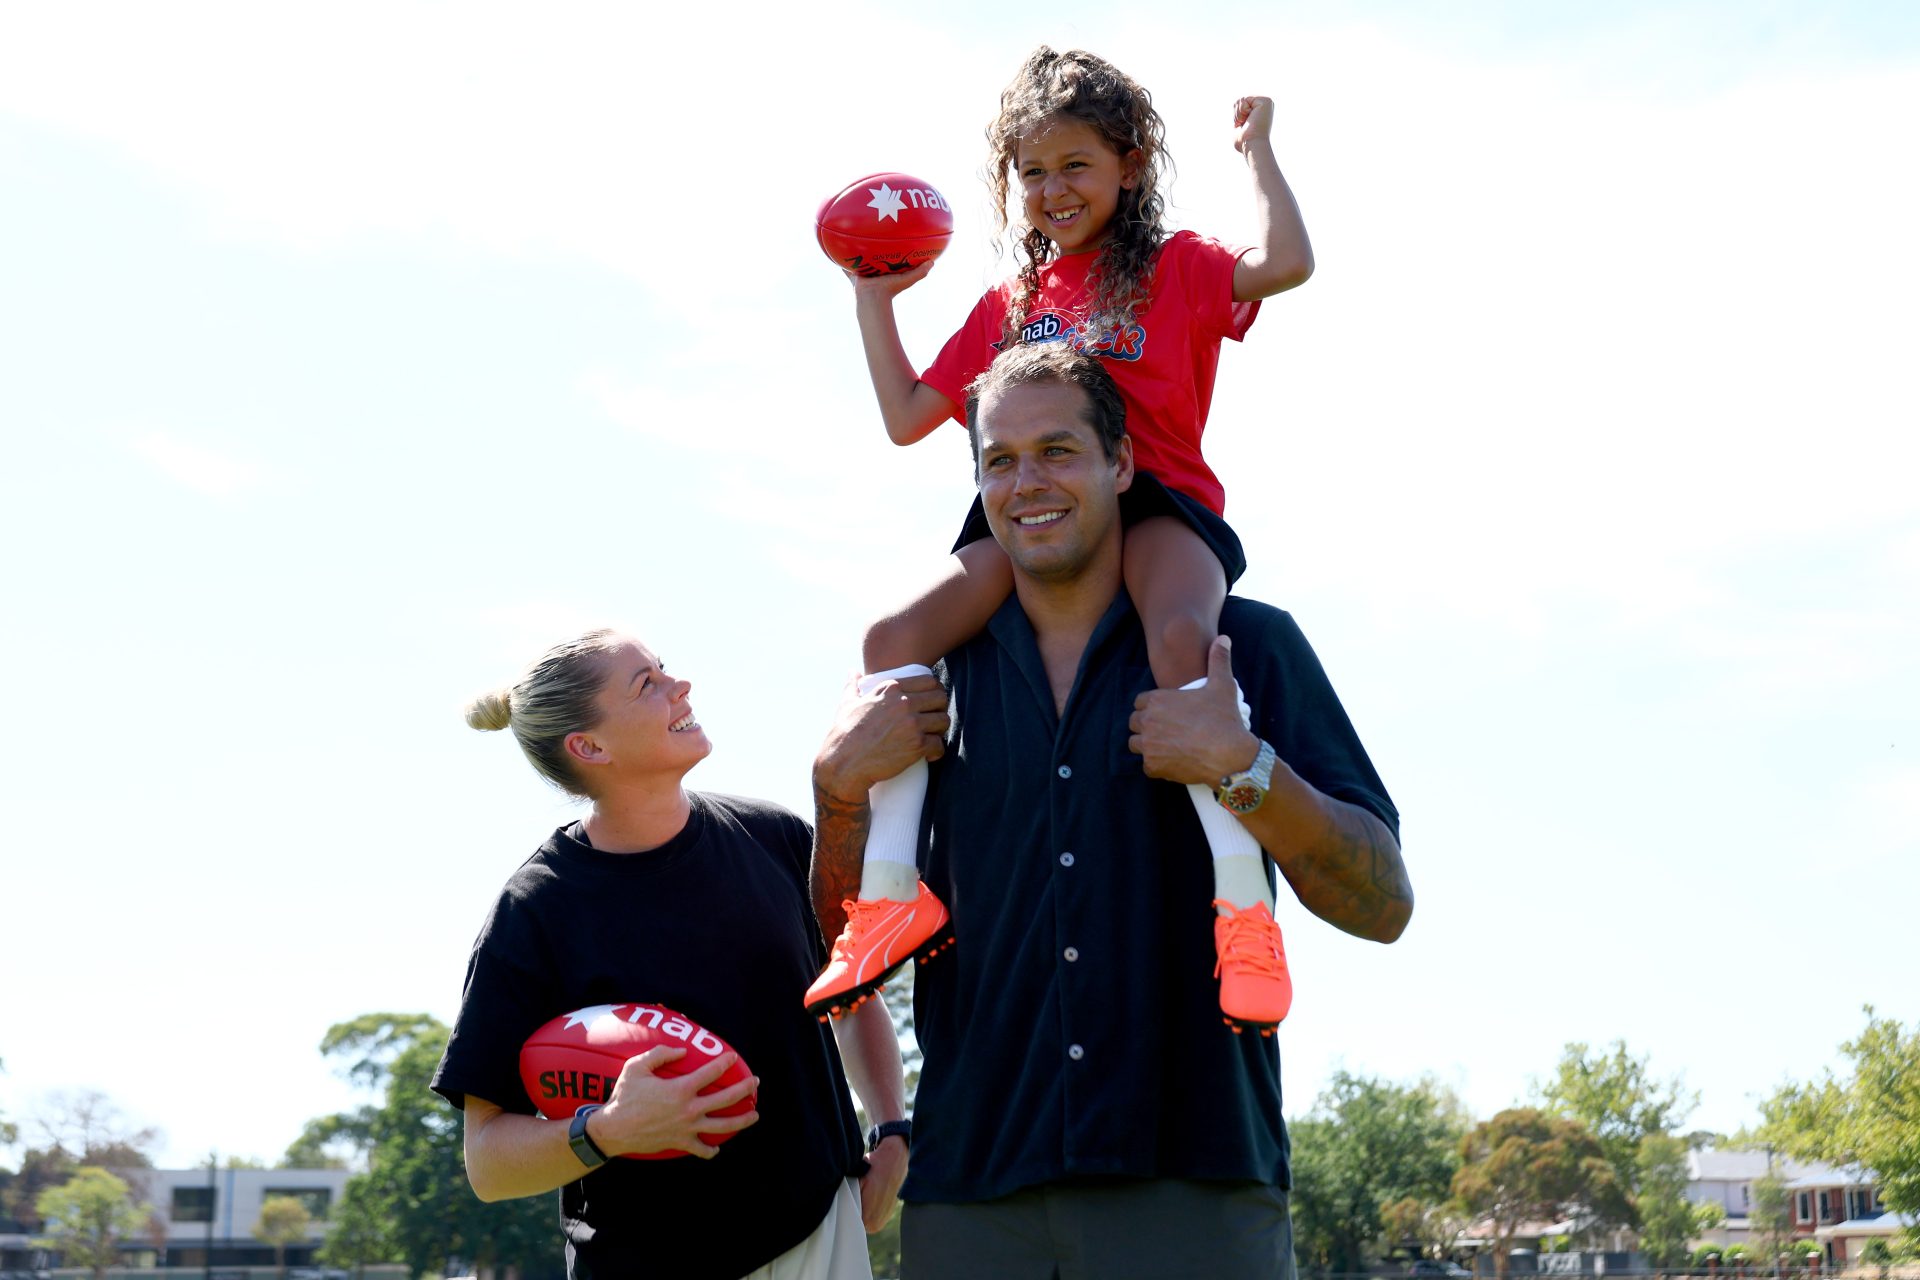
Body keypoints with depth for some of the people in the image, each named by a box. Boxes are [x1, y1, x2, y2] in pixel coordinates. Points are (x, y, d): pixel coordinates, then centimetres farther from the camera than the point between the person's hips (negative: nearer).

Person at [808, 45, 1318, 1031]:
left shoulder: (1176, 268, 14)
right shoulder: (1009, 305, 26)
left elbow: (1286, 263, -6)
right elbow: (908, 417, 26)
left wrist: (1257, 152, 4)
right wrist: (874, 303, 27)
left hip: (1158, 503, -4)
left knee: (1180, 636, -38)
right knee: (895, 636, -21)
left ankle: (1242, 898, -37)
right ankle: (893, 891, -24)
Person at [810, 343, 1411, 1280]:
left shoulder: (1248, 645, 3)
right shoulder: (934, 669, 10)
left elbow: (1383, 907, -2)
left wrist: (1244, 767, -16)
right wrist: (839, 786, -4)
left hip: (1197, 1187, -2)